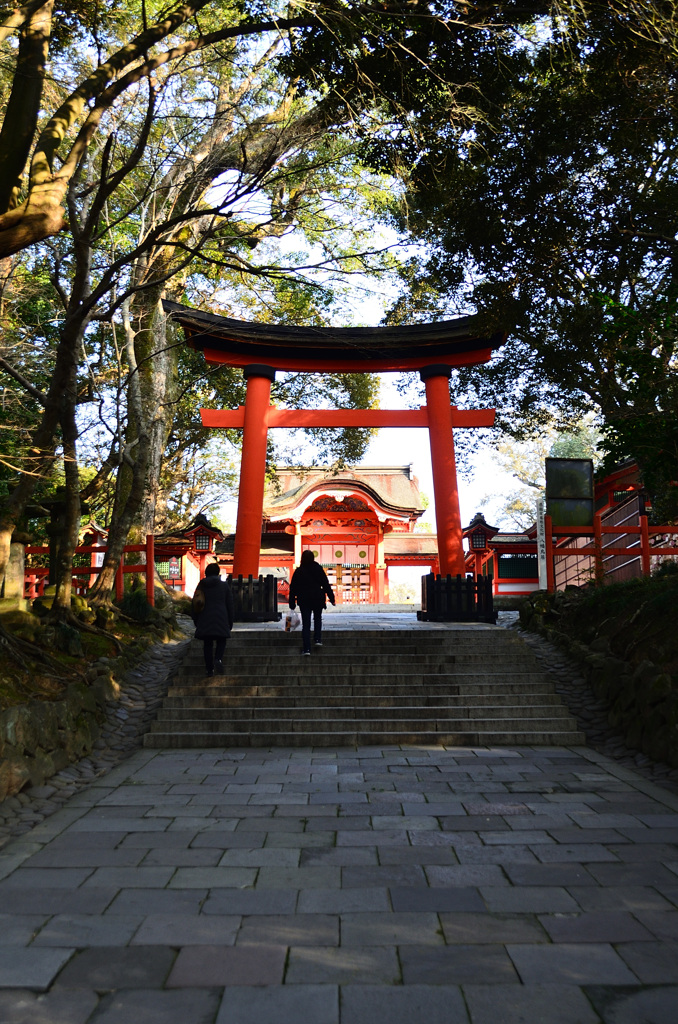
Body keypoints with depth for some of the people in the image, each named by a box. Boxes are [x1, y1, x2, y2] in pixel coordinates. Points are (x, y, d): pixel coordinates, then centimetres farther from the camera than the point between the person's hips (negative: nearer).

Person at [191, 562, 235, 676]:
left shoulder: (201, 586, 6)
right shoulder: (224, 586, 3)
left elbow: (194, 605, 9)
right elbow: (230, 605, 3)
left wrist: (196, 621, 19)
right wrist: (230, 622, 11)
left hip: (204, 620, 2)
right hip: (220, 619, -1)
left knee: (207, 644, 8)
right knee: (221, 641, 11)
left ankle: (209, 669, 7)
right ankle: (218, 659, -17)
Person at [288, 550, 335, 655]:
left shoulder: (298, 572, -1)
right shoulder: (318, 569, -2)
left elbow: (293, 588, 1)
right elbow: (326, 585, -1)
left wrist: (292, 603, 8)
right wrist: (331, 598, 5)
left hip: (303, 600, 0)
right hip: (317, 599, 0)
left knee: (306, 624, 2)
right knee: (317, 618, 24)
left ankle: (306, 648, -2)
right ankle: (317, 639, 9)